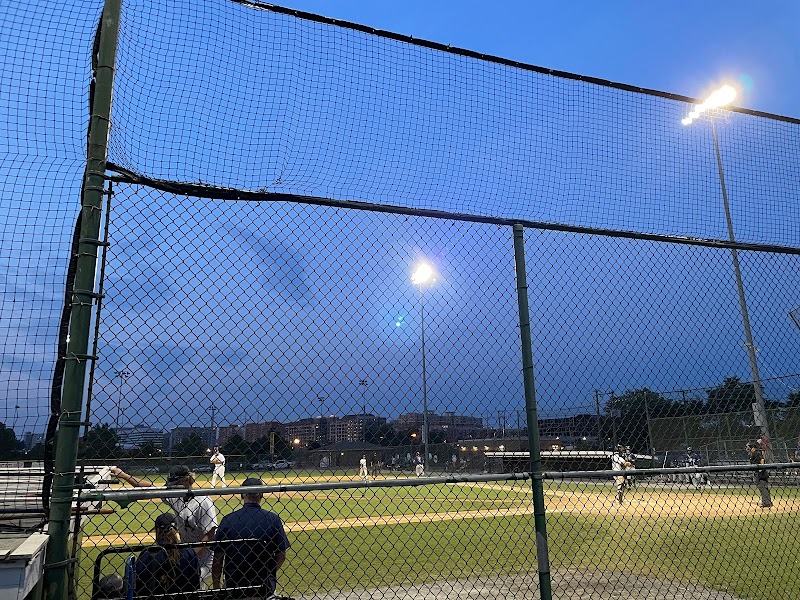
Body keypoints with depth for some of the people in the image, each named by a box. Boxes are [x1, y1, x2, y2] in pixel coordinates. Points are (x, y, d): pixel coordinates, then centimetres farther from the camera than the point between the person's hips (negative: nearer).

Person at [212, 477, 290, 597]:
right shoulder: (273, 518, -8)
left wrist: (216, 588, 7)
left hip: (233, 584, 1)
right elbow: (281, 555, -3)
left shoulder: (228, 520, -7)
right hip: (264, 585, -1)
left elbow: (218, 558, -4)